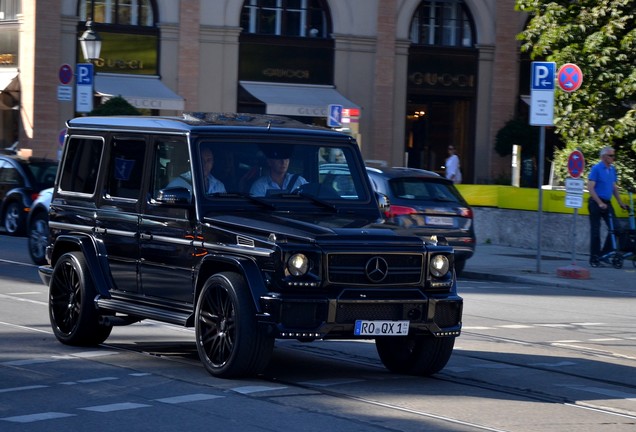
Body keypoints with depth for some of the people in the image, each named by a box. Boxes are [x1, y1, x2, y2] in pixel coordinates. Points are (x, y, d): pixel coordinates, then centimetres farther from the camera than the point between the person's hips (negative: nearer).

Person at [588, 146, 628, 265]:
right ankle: (594, 258, 5)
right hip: (596, 203, -6)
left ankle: (605, 254, 9)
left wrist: (620, 202, 13)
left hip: (607, 203, 6)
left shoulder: (612, 169, 10)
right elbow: (590, 188, -14)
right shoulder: (596, 169, -10)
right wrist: (600, 203, -21)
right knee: (595, 231, -1)